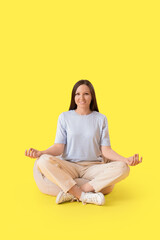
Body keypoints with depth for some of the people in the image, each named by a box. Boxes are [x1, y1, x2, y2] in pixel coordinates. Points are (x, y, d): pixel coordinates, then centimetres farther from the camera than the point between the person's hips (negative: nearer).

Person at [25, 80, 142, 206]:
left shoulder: (101, 119, 7)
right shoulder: (64, 117, 6)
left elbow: (105, 150, 2)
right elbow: (59, 147, 0)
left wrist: (126, 159, -16)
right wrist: (40, 153, -19)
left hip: (94, 166, 1)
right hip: (69, 166, -1)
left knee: (122, 168, -28)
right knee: (44, 161, -30)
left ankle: (71, 193, -28)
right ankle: (85, 196, -28)